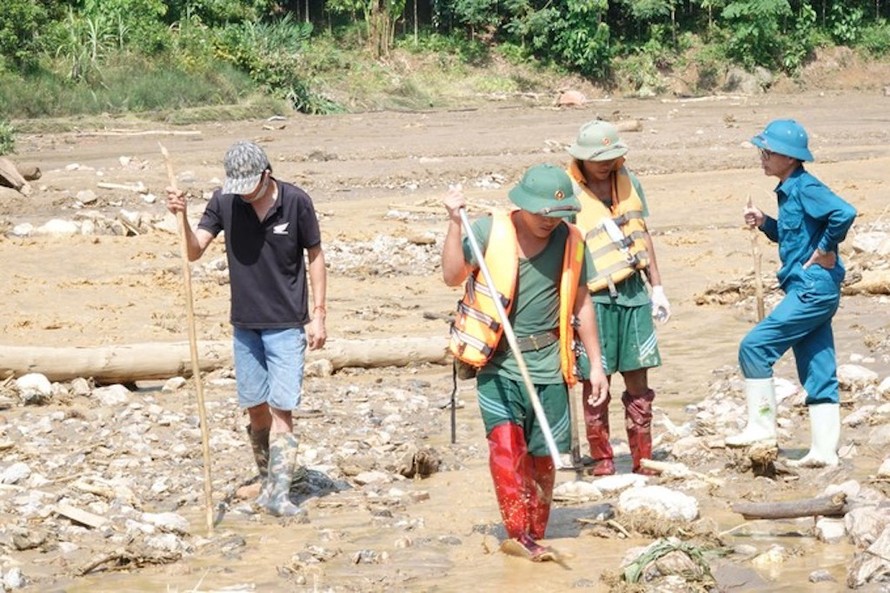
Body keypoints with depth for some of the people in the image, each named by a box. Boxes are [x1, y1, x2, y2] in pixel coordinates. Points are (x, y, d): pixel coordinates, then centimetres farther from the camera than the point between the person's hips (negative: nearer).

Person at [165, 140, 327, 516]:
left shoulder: (296, 202, -11)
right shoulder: (224, 201, -4)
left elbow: (315, 256, -1)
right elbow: (194, 251, -7)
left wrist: (318, 314, -3)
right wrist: (181, 217, -25)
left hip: (286, 324, -3)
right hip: (245, 323, 3)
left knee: (280, 407, -9)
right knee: (256, 408, 10)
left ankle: (278, 492, -12)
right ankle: (267, 479, 25)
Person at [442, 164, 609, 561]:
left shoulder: (570, 241, 3)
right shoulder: (490, 231, -4)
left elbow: (580, 304, 11)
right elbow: (453, 276, -10)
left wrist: (596, 364, 11)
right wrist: (454, 222, -19)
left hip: (547, 367, 3)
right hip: (498, 364, -2)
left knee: (543, 457, 6)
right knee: (505, 443, -18)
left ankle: (534, 537, 20)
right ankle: (518, 533, -15)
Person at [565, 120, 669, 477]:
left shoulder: (628, 182, 9)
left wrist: (657, 287, 16)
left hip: (633, 294, 5)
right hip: (594, 300, -5)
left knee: (638, 382, 7)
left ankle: (643, 461, 15)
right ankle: (601, 460, 12)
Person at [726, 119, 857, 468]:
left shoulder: (805, 188, -14)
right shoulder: (788, 191, 15)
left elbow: (844, 213, -29)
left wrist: (825, 250, -18)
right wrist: (765, 223, 10)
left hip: (813, 288, -10)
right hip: (809, 290, 10)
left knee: (755, 346, -10)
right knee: (818, 373, 9)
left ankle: (762, 425, -3)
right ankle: (825, 450, 11)